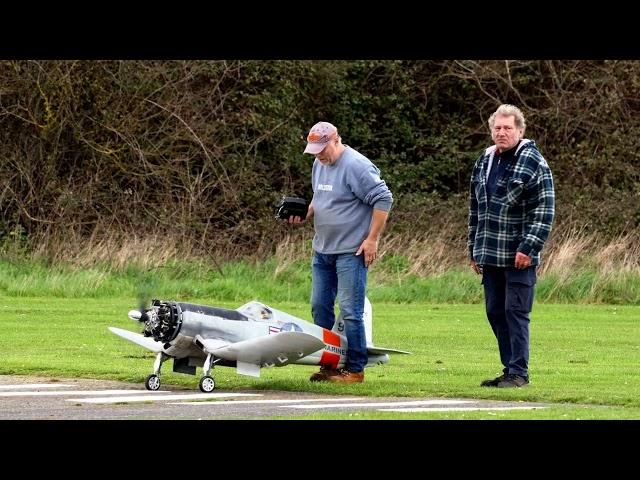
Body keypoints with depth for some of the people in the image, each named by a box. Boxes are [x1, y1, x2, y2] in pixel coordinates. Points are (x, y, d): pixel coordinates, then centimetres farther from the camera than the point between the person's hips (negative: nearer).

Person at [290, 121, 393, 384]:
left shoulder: (356, 166, -15)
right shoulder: (319, 164, 12)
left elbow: (383, 200, -16)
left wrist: (372, 239, -16)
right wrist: (306, 213, 5)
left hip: (351, 253, -9)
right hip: (322, 251, 9)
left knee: (350, 311, -8)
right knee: (320, 308, 10)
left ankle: (355, 369, -2)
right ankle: (328, 365, 18)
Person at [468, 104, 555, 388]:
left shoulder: (534, 163, -7)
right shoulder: (484, 162, 14)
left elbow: (544, 212, -12)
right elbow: (476, 209, 21)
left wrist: (528, 248, -18)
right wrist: (474, 249, 18)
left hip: (519, 257, -7)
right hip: (490, 255, 7)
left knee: (516, 312, -7)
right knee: (495, 312, 9)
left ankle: (519, 373, -3)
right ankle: (509, 369, 17)